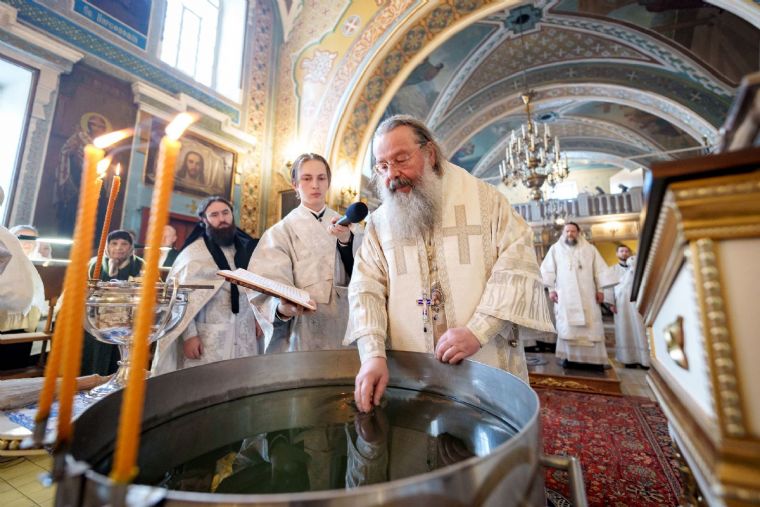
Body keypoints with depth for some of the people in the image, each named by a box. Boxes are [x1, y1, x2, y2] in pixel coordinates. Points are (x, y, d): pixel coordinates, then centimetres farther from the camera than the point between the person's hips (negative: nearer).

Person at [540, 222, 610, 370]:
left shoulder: (590, 249, 13)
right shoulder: (555, 249, 9)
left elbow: (600, 270, 10)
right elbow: (547, 270, 5)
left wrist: (600, 289, 1)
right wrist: (551, 289, -2)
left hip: (587, 294, 1)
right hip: (565, 295, -1)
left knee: (592, 326, -1)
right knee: (568, 326, -2)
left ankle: (595, 358, 6)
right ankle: (570, 356, 3)